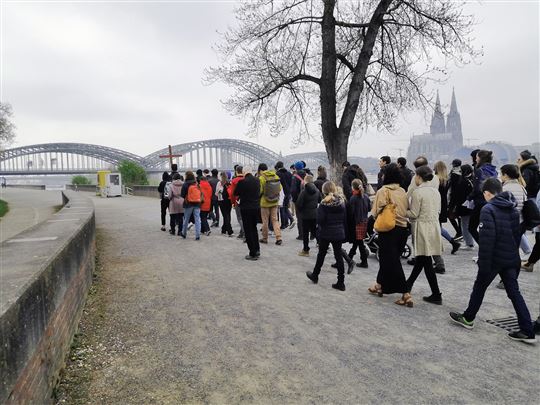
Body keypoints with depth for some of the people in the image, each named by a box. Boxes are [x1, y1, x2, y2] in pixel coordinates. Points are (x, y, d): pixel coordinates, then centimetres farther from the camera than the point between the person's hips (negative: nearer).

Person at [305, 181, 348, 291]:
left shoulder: (324, 203, -13)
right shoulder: (341, 202, 0)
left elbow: (320, 219, -18)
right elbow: (345, 218, 2)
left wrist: (319, 225, 2)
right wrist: (342, 229, 10)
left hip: (326, 233, -3)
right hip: (339, 233, 3)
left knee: (321, 254, 14)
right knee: (338, 256, 6)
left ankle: (315, 275, 31)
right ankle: (341, 282, 7)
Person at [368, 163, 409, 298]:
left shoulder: (383, 191, -11)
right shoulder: (403, 192, 6)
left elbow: (376, 212, -13)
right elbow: (407, 210, 10)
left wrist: (378, 221, 5)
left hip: (389, 229, -6)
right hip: (403, 229, 6)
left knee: (391, 262, 0)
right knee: (388, 258, 18)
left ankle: (405, 293, -5)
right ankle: (380, 285, 31)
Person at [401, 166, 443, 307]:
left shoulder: (417, 192, -13)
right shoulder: (435, 191, 9)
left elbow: (414, 214, -13)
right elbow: (438, 210, 15)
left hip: (423, 228, -7)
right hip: (434, 226, 7)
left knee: (426, 263, 1)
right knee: (420, 260, 13)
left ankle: (436, 295, 7)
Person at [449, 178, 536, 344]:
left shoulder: (488, 209, -17)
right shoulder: (513, 209, 8)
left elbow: (486, 238, -22)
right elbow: (517, 234, 14)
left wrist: (483, 264, -18)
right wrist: (513, 253, 21)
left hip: (495, 258, -6)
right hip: (511, 259, 6)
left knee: (479, 287, 11)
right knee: (514, 292, 10)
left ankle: (468, 318, 27)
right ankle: (527, 331, 10)